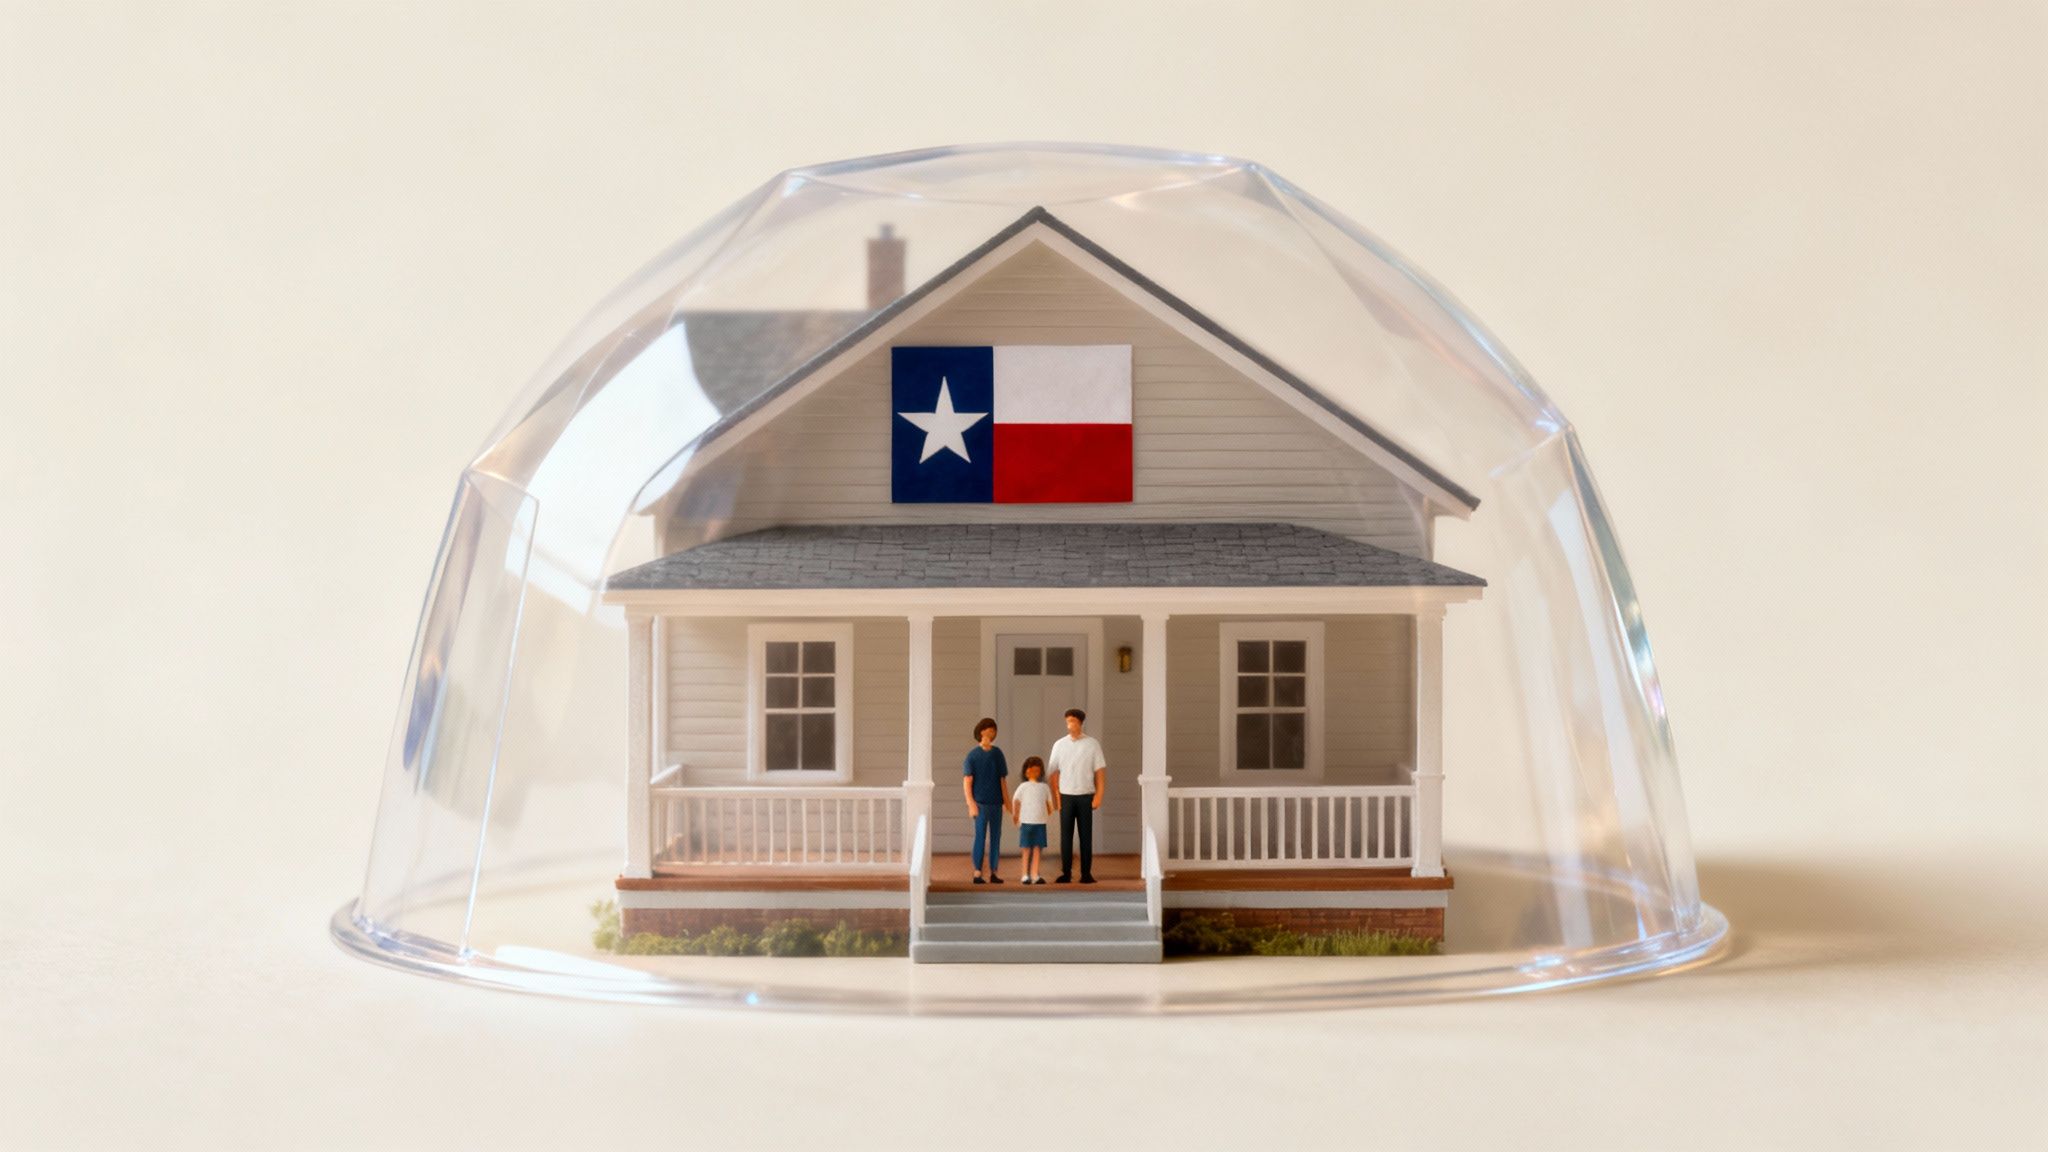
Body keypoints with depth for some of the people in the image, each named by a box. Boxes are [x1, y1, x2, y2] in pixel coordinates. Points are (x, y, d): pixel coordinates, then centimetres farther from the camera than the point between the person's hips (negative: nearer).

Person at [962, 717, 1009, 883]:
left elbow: (1002, 780, 11)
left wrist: (1006, 800, 8)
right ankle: (978, 873, -2)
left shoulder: (997, 753, 7)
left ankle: (993, 873, 13)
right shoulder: (973, 754, -4)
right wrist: (971, 803, -14)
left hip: (996, 802, 4)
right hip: (981, 802, -4)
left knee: (995, 837, 7)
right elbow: (967, 781, -7)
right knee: (980, 836, -5)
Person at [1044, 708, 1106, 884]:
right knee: (1066, 836, 2)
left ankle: (1086, 873, 8)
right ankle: (1066, 873, 6)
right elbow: (1054, 773, 5)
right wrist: (1056, 796, -2)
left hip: (1086, 796, -1)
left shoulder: (1092, 744, 2)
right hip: (1066, 796, 1)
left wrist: (1098, 795, -5)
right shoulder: (1059, 745, 4)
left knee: (1086, 836, 3)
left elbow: (1099, 771, 2)